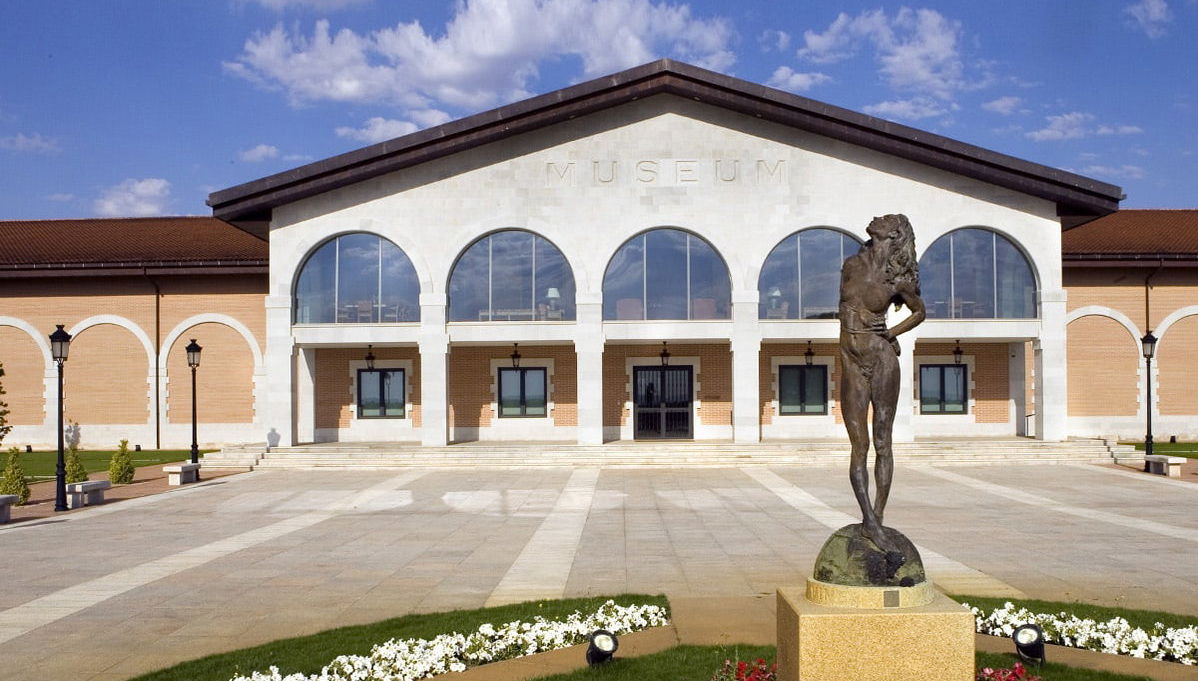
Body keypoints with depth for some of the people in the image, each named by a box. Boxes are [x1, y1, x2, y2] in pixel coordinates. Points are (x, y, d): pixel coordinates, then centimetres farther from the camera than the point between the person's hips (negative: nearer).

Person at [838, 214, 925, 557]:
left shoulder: (898, 281, -2)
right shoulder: (852, 265, 6)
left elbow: (919, 312, 13)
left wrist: (893, 332, 0)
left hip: (883, 361, -2)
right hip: (852, 365, 2)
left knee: (883, 445, 1)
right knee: (860, 447, -4)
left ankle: (876, 519, 10)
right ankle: (871, 523, -4)